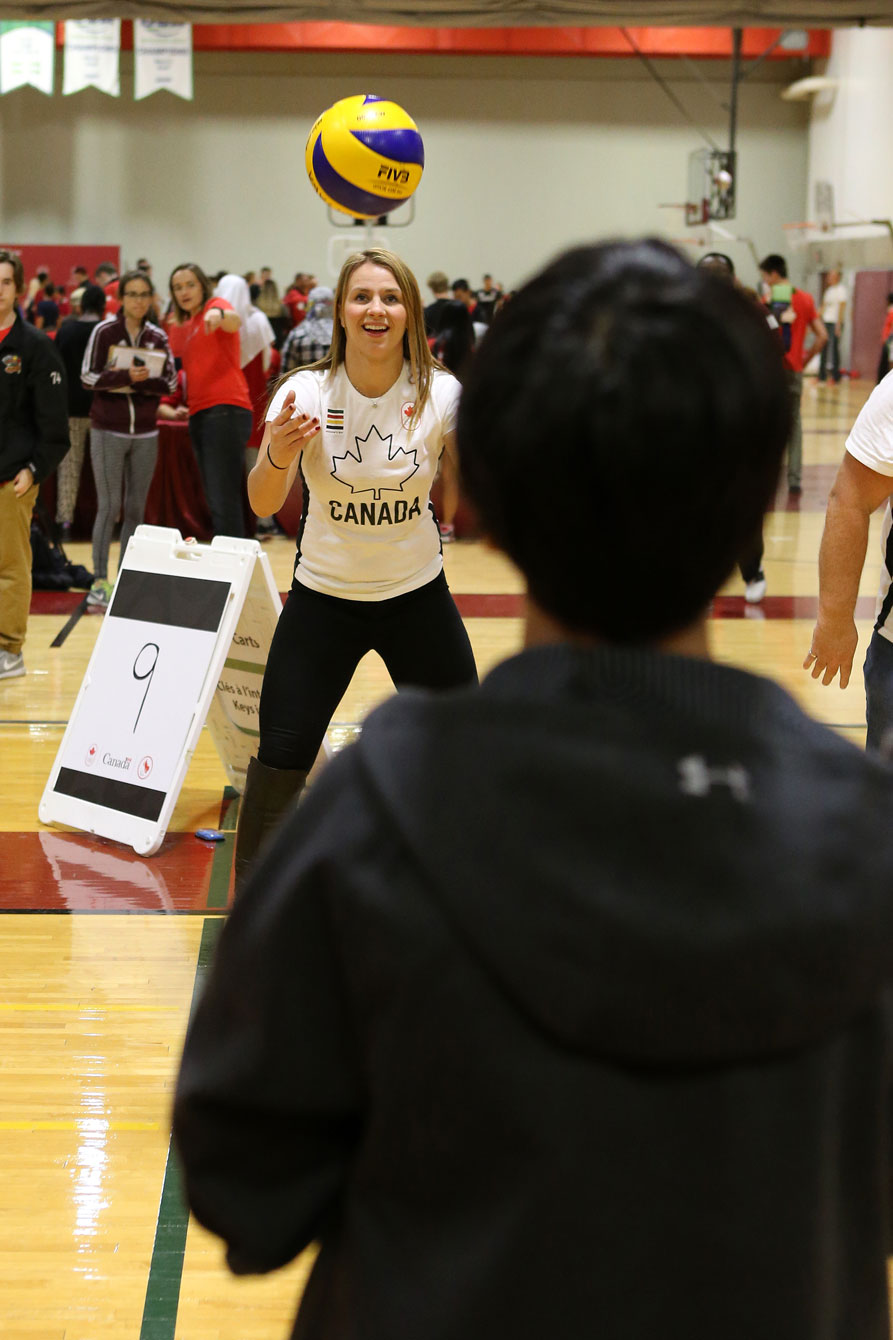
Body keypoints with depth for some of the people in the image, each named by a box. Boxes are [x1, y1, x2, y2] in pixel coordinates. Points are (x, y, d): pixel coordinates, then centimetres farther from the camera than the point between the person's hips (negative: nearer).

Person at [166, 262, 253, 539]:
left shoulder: (215, 305, -2)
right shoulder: (180, 324, 21)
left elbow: (235, 321, -25)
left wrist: (219, 315, -47)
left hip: (225, 410, -9)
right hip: (199, 413, 9)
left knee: (224, 500, -15)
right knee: (215, 500, 9)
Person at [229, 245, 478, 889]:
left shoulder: (441, 395, -10)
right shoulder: (307, 392, -12)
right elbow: (264, 506, -12)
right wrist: (277, 456, -31)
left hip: (418, 594, 1)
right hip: (324, 595, -1)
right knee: (281, 758, -6)